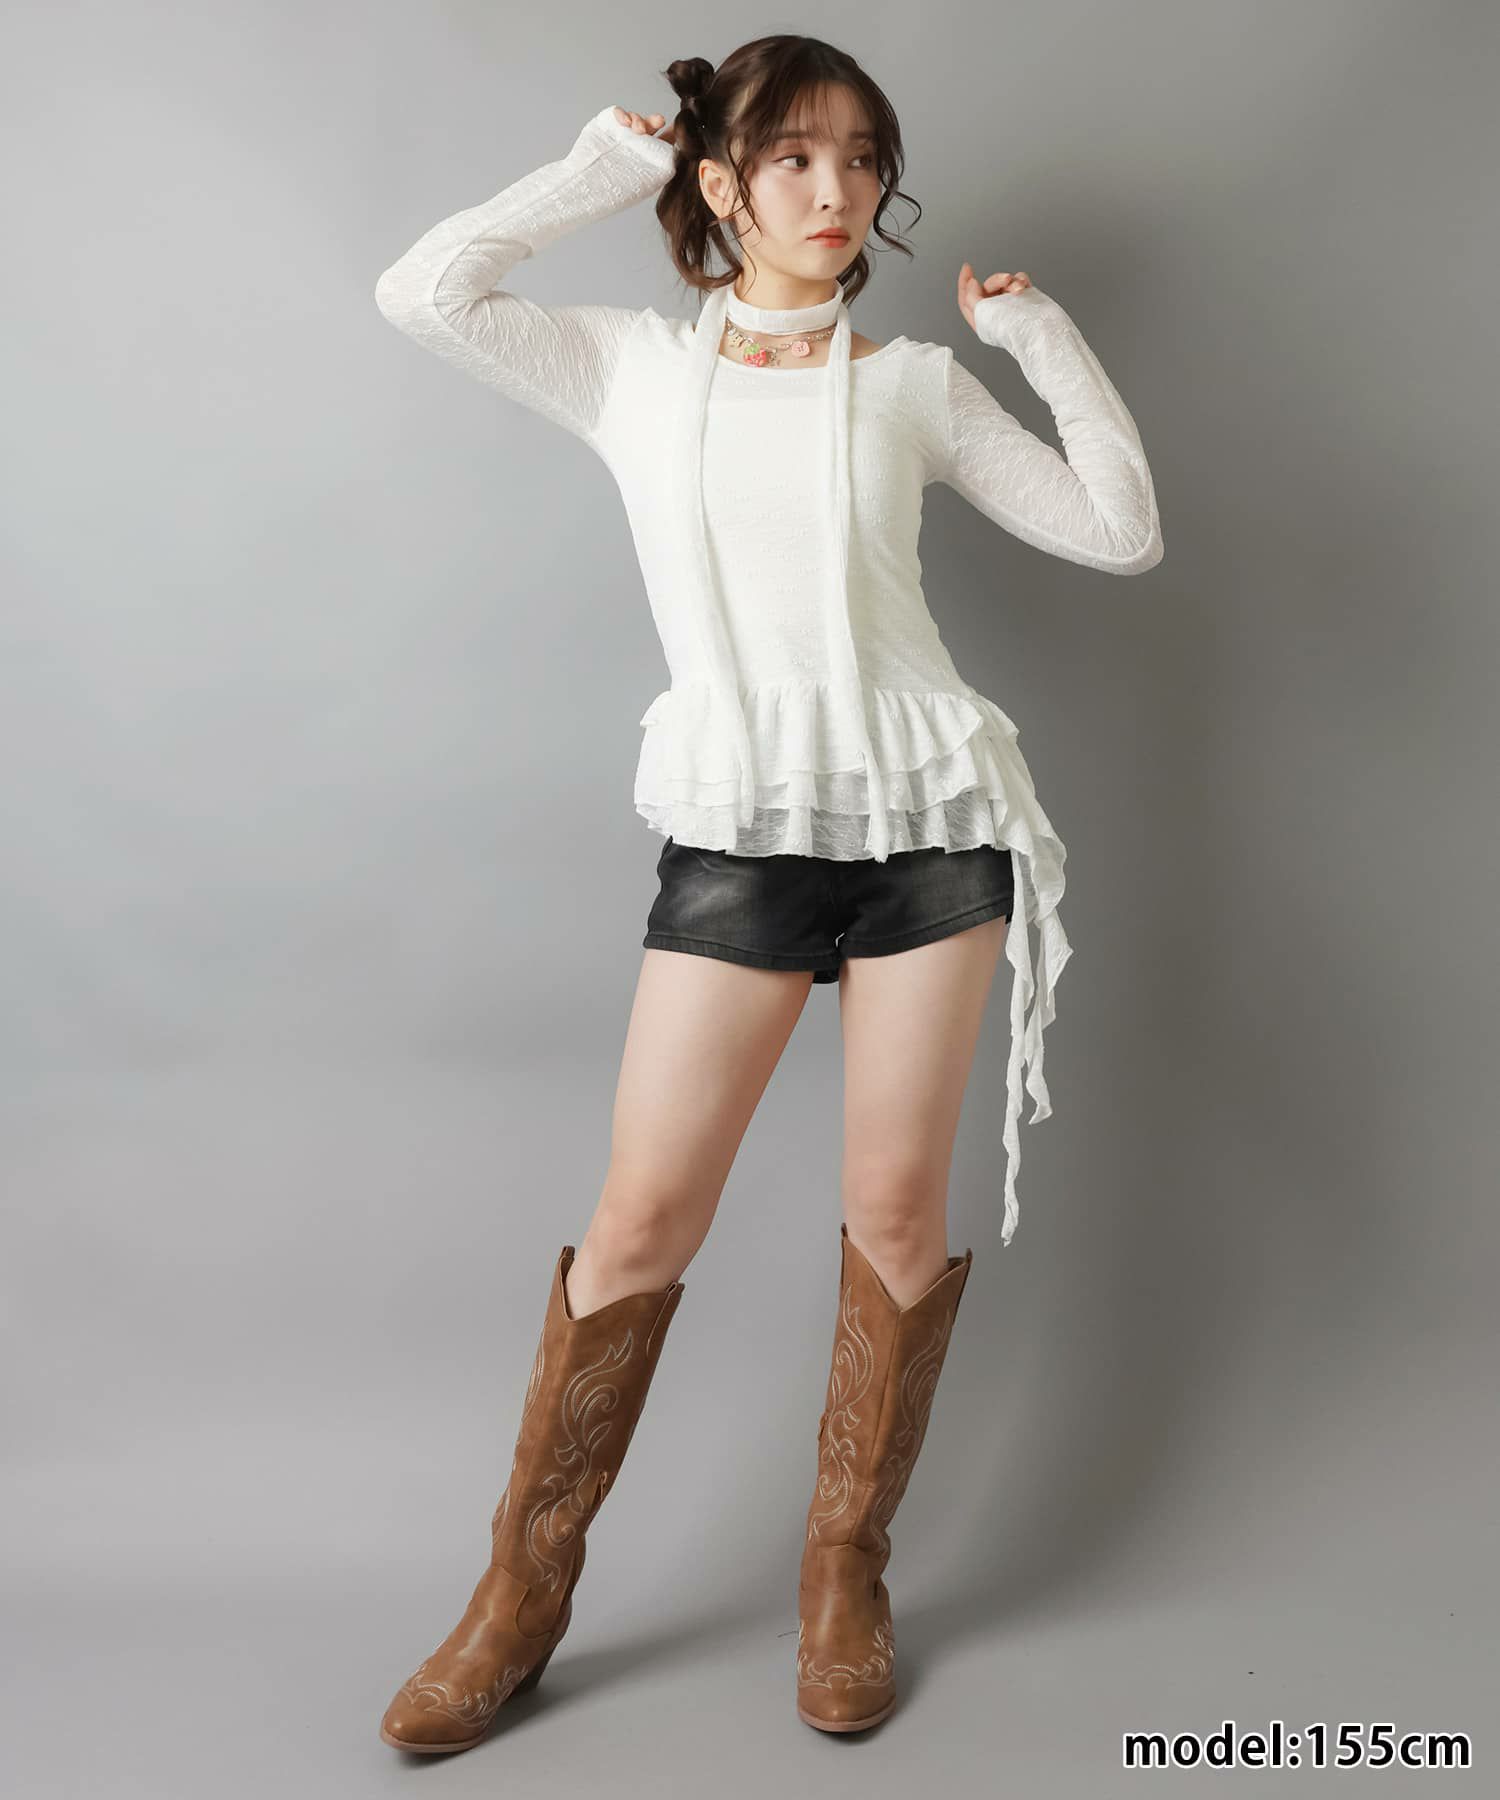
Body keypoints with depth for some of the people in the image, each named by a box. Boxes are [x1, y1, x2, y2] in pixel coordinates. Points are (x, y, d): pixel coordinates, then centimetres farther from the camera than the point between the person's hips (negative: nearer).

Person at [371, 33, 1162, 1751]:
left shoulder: (916, 382, 11)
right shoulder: (634, 366, 10)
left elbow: (1120, 531, 9)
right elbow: (422, 289, -3)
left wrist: (1044, 332, 4)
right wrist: (609, 161, 5)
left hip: (927, 813, 2)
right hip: (737, 827, -1)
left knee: (898, 1210, 5)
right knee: (642, 1218, -2)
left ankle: (845, 1571, 24)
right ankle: (524, 1591, 16)